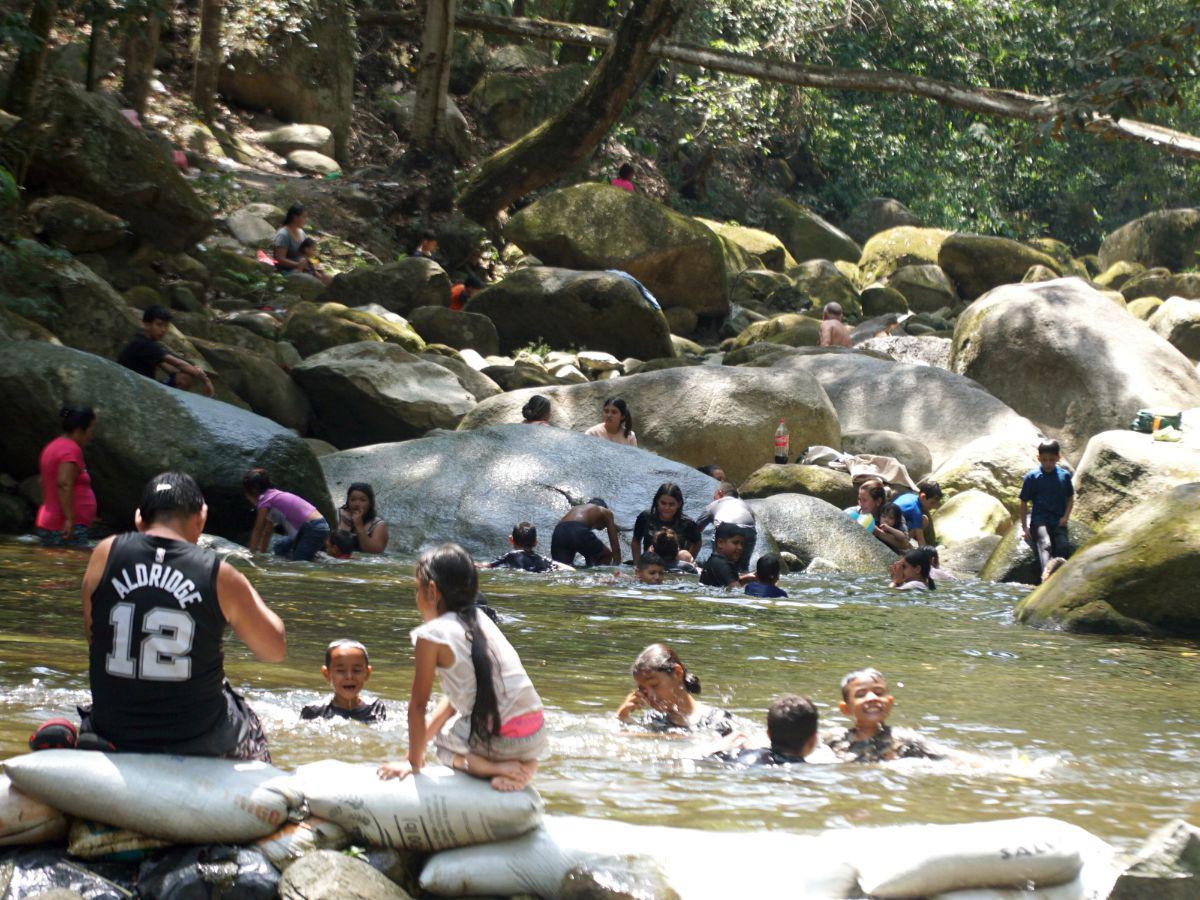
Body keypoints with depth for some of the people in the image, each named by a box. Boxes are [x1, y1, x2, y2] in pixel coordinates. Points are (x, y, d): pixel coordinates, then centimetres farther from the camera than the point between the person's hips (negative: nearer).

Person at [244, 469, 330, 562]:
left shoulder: (265, 499, -7)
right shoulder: (274, 496, 19)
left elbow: (258, 530, -1)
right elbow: (267, 531, 24)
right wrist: (262, 553, 26)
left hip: (314, 529, -9)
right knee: (279, 547, 18)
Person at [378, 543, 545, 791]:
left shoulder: (431, 636, -6)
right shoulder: (480, 619, 16)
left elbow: (418, 705, -1)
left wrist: (413, 761, 10)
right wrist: (422, 738, 26)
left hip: (499, 740, -6)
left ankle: (494, 767, -3)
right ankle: (522, 764, 9)